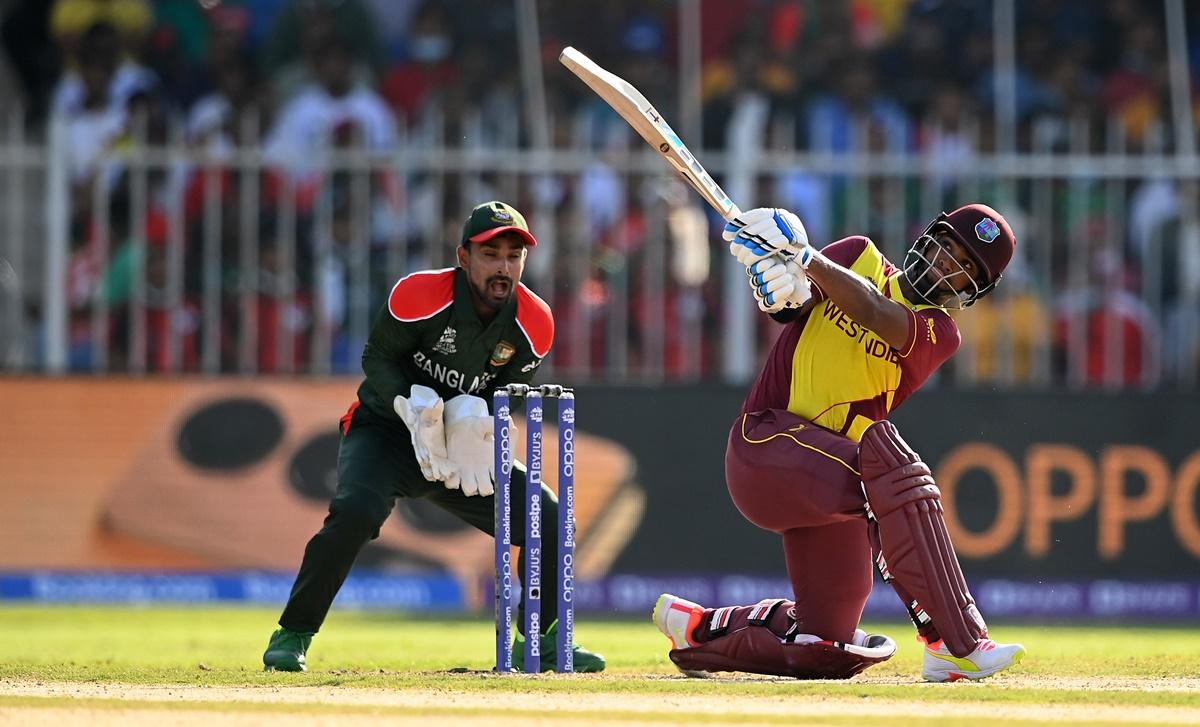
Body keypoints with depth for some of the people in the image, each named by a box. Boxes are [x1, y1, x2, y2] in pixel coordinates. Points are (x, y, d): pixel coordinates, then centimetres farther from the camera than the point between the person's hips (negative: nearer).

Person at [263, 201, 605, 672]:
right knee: (356, 510, -32)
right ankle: (292, 635, -18)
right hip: (386, 433, -4)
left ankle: (539, 641, 15)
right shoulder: (419, 295, -22)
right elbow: (377, 358, -10)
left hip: (469, 447, 4)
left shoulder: (533, 323, -10)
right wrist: (409, 405, -28)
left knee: (548, 518, -7)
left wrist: (478, 424, -19)